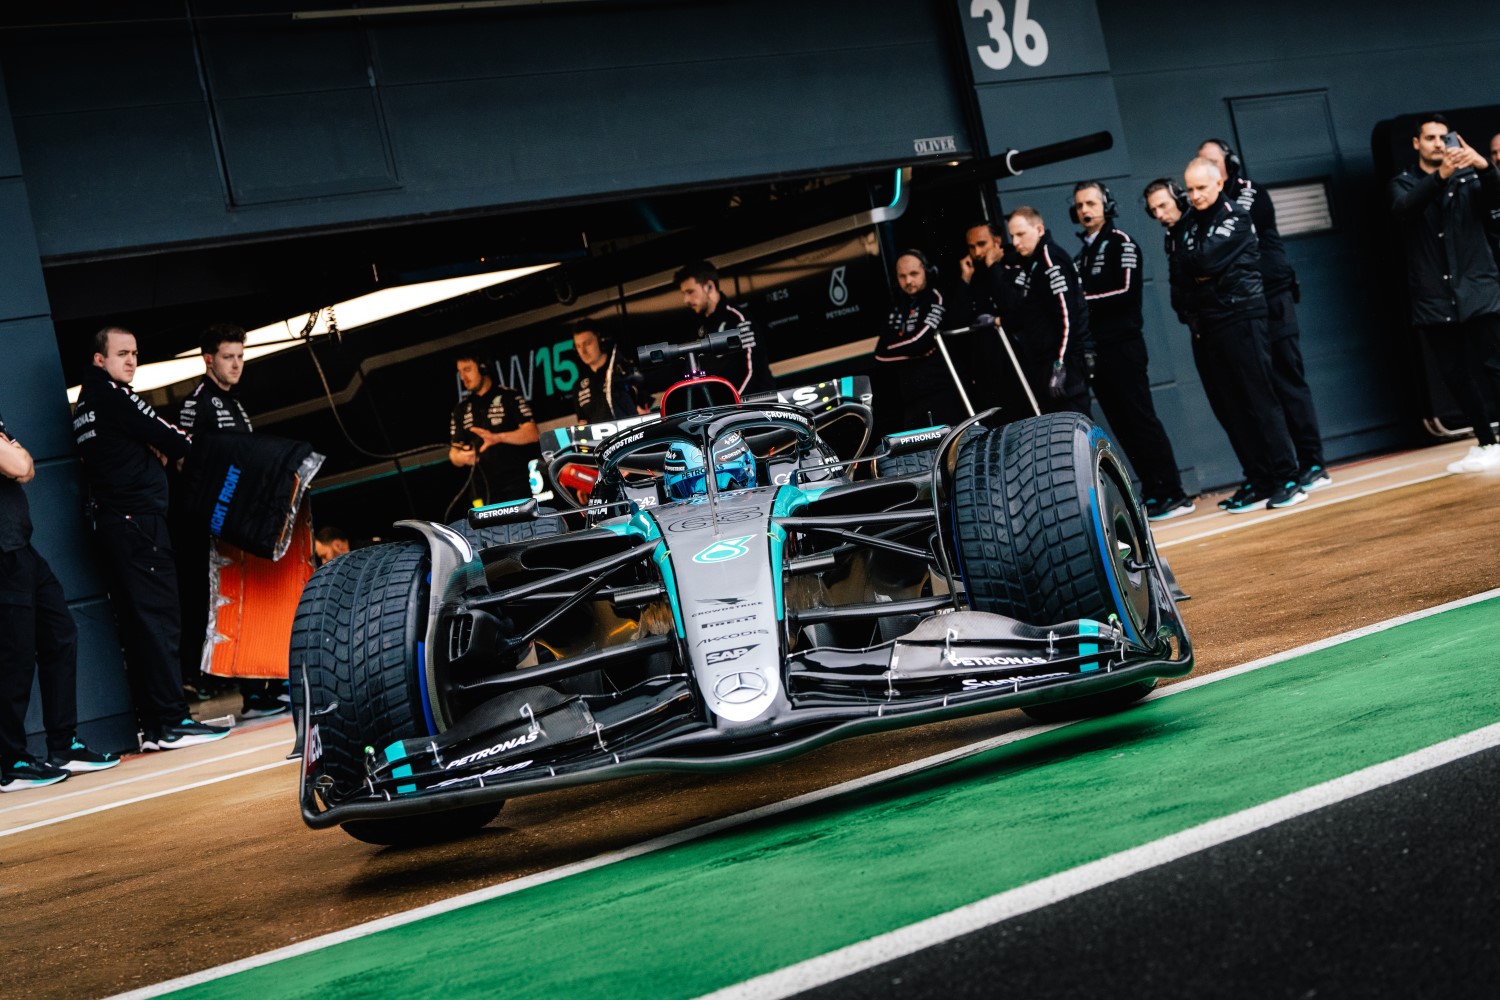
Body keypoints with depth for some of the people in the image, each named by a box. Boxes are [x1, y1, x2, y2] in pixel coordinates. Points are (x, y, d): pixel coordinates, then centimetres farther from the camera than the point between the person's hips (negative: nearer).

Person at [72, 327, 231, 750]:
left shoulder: (85, 404, 19)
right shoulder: (113, 396, -9)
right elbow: (172, 440, -7)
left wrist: (157, 449, 4)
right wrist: (185, 446, 14)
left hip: (110, 521, 9)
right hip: (138, 520, -9)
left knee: (135, 626, 7)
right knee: (159, 617, -10)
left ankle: (152, 727, 7)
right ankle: (172, 722, -13)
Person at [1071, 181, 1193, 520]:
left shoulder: (1120, 243, -3)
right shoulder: (1081, 255, 20)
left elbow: (1126, 292, -15)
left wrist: (1084, 301, -14)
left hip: (1123, 346, -8)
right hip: (1096, 351, 8)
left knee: (1141, 421, -9)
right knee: (1124, 428, 5)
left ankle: (1174, 495, -7)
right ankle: (1153, 495, 8)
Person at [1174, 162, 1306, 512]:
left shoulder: (1235, 217, -3)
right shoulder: (1186, 226, 14)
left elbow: (1208, 260, -18)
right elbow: (1180, 277, 6)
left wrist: (1191, 266, 1)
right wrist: (1188, 313, -9)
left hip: (1239, 318, -6)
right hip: (1204, 326, 6)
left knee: (1259, 400, -8)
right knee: (1228, 409, 5)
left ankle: (1286, 479, -6)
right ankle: (1259, 482, 10)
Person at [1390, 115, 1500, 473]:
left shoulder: (1469, 177, 9)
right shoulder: (1403, 184, 8)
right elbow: (1405, 209, -15)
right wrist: (1440, 176, -32)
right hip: (1435, 300, 1)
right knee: (1456, 376, 5)